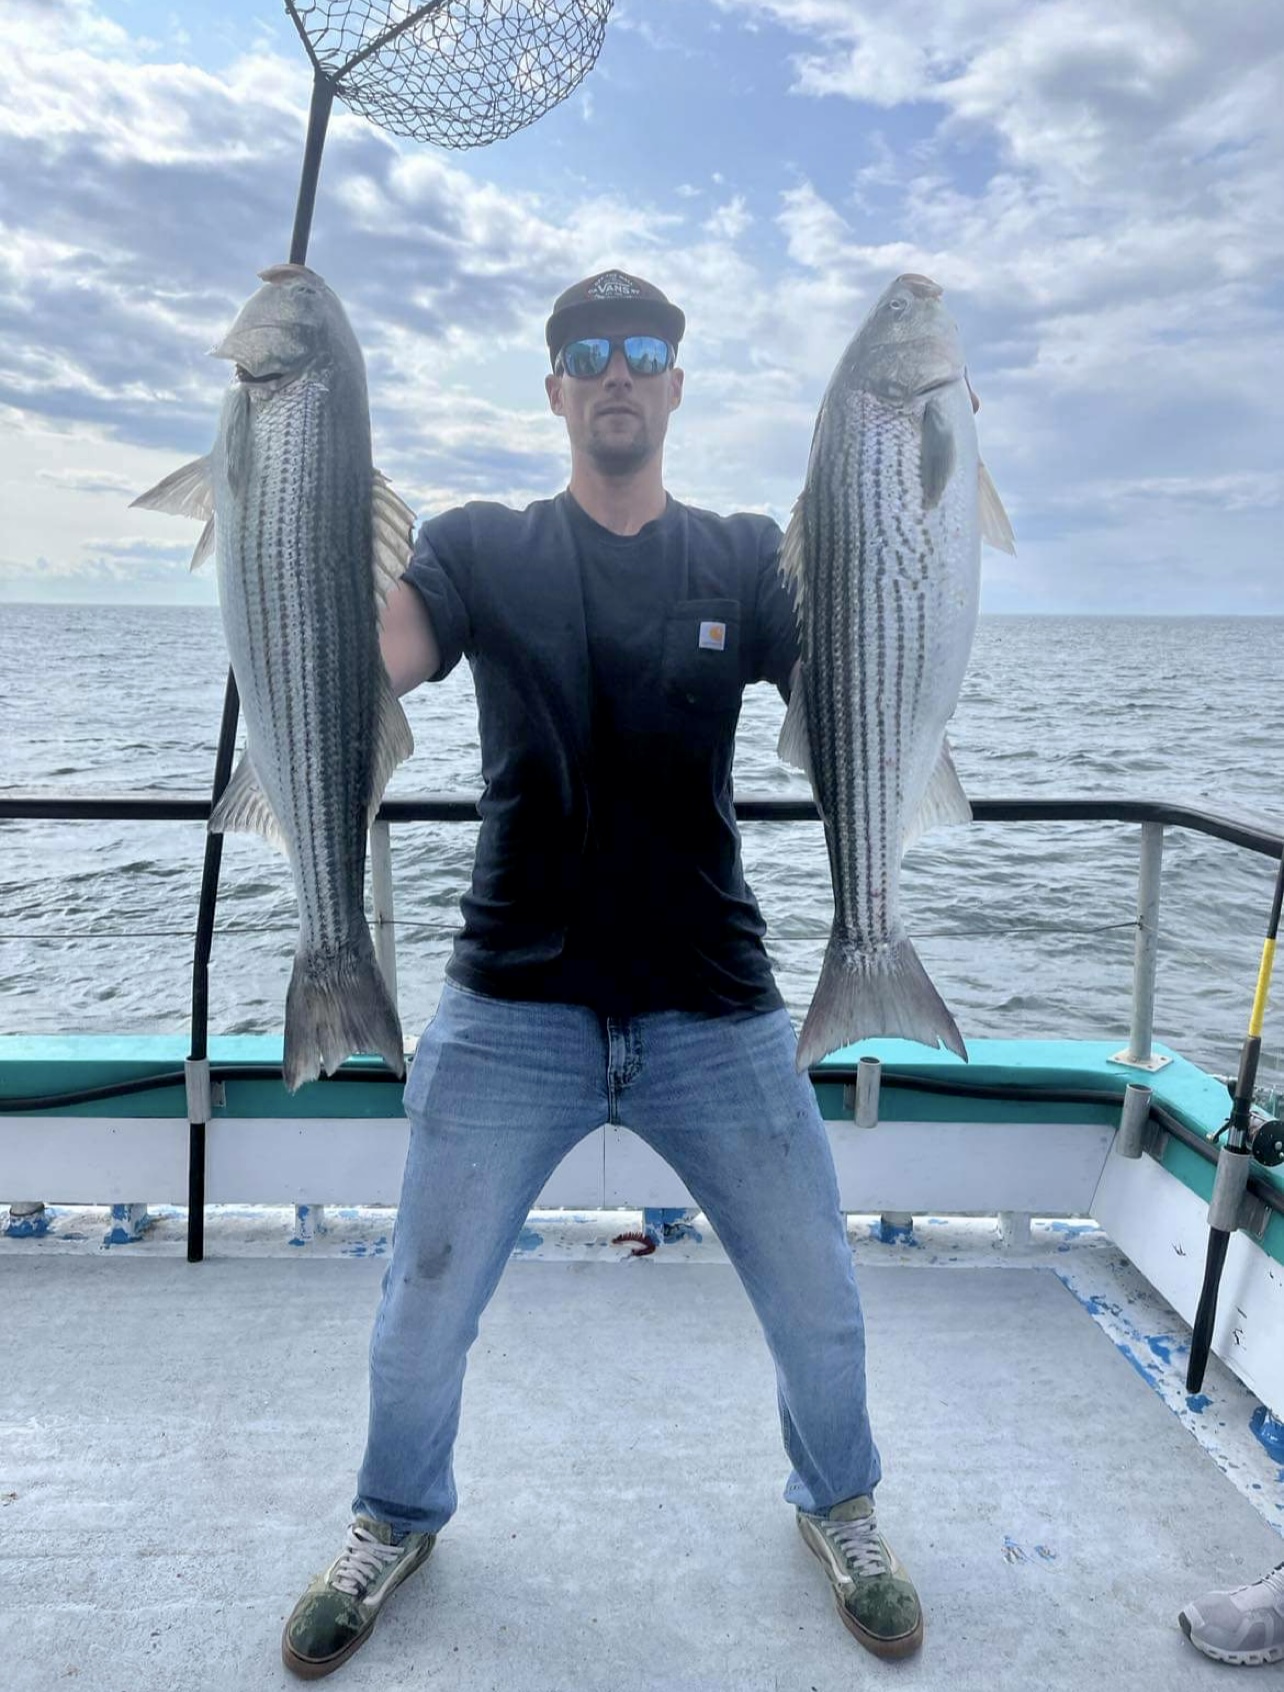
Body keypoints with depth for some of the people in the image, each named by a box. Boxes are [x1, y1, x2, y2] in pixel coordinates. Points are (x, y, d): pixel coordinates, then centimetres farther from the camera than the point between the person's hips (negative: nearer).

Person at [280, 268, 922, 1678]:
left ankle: (840, 1508, 42)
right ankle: (397, 1521, 42)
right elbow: (370, 653, -12)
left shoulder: (745, 559, 8)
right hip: (512, 1012, 0)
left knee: (821, 1312, 9)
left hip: (716, 1013, 1)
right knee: (421, 1320, 9)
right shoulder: (483, 549, 5)